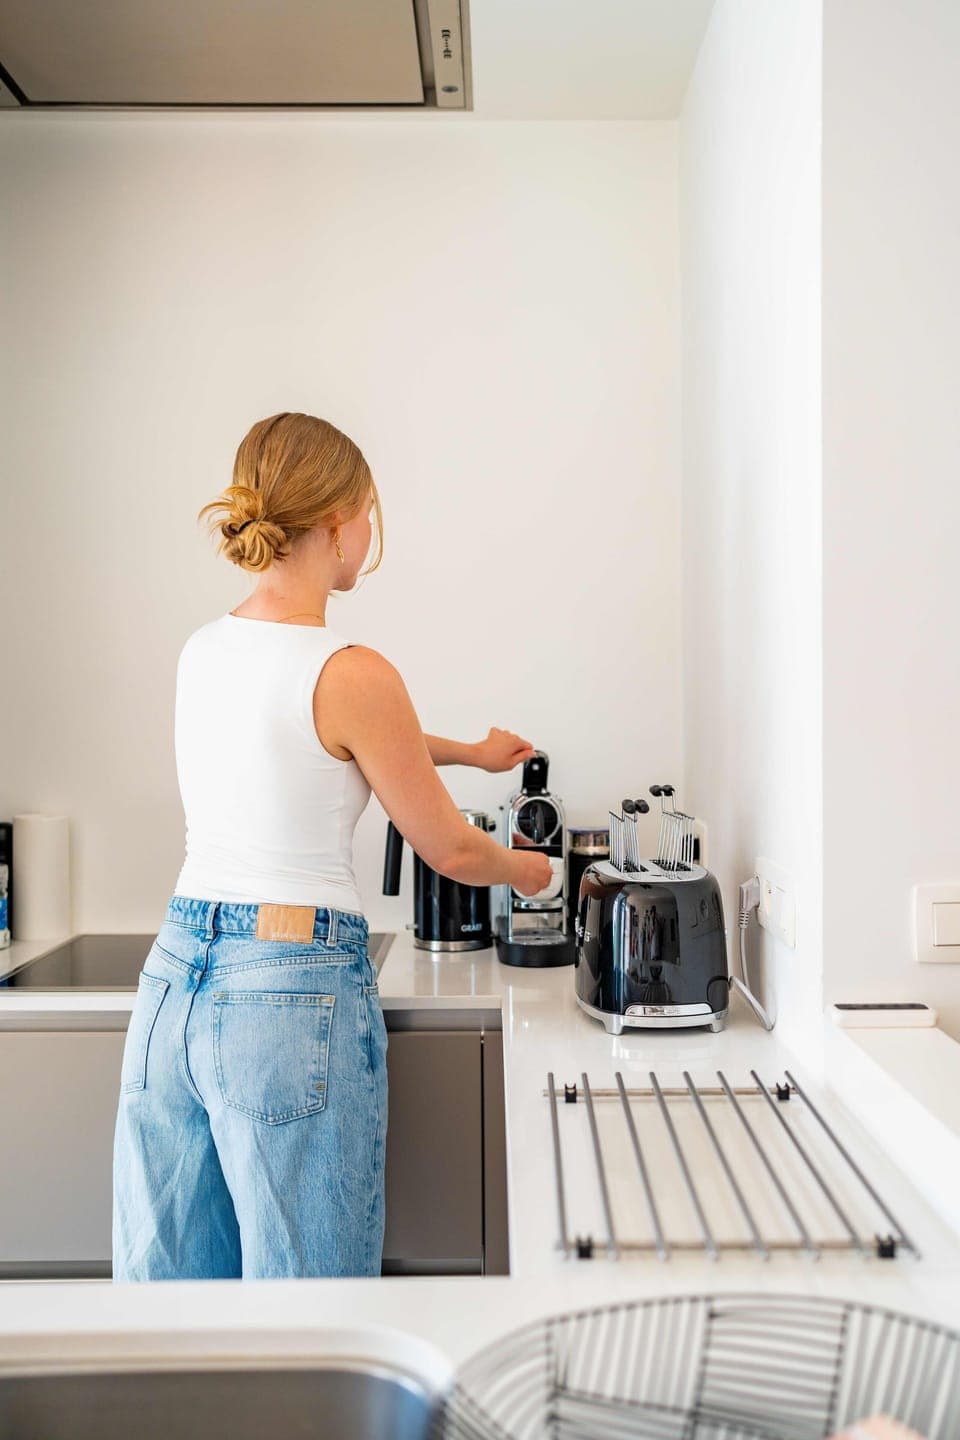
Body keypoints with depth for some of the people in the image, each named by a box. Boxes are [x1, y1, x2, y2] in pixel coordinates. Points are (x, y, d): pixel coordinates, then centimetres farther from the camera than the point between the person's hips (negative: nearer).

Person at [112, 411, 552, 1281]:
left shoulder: (202, 651, 6)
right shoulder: (351, 674, -15)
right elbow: (450, 851, -5)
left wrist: (470, 751, 34)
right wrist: (526, 870, 18)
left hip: (172, 980, 7)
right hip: (290, 998, -7)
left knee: (168, 1284, 18)